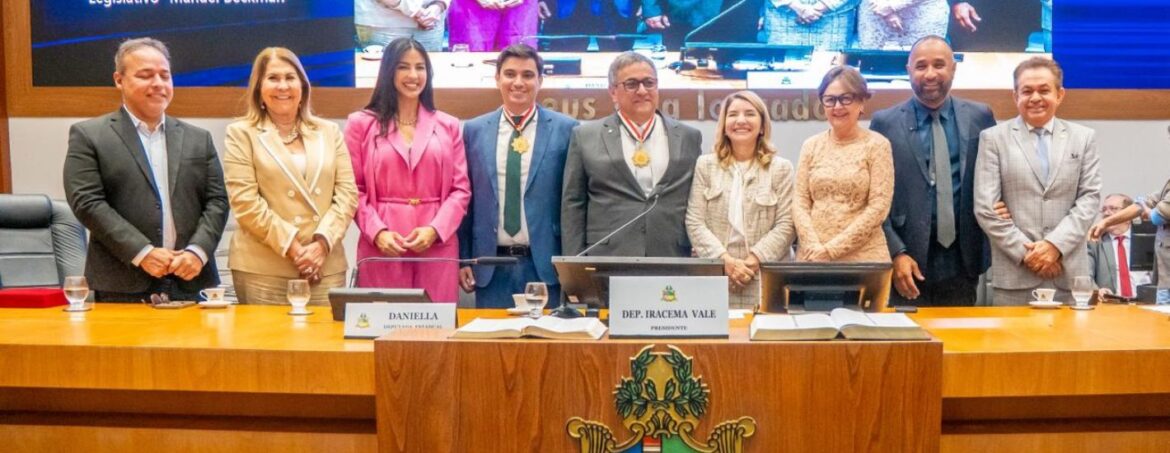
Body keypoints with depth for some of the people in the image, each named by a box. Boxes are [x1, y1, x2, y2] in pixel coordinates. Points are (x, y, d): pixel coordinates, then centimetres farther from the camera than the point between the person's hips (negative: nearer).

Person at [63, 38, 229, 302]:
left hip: (189, 282, 3)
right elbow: (87, 202, -6)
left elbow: (217, 201, 8)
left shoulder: (198, 139, 14)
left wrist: (197, 251, -9)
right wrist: (142, 253, -14)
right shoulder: (88, 136, 3)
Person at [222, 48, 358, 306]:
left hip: (326, 267, 3)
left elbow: (347, 194, 6)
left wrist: (322, 243, -8)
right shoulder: (241, 133, 6)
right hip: (263, 270, -2)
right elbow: (244, 202, -4)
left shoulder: (329, 132, 14)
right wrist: (292, 247, -11)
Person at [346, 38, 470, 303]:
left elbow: (461, 189, 7)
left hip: (437, 246, 1)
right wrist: (377, 232, -11)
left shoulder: (448, 126, 12)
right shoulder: (361, 124, 8)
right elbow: (354, 189, 4)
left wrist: (434, 229, -9)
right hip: (382, 247, -1)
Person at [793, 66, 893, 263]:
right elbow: (800, 202, 5)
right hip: (812, 256, 2)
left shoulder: (877, 145, -1)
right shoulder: (811, 145, 8)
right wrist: (814, 247, -10)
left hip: (863, 257, -2)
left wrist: (831, 249, -12)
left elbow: (879, 206, -8)